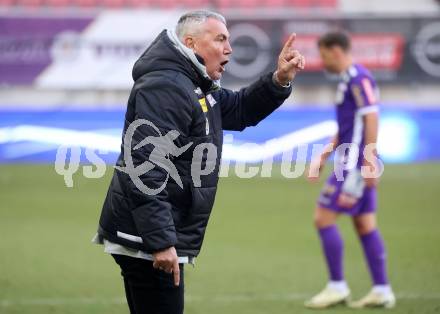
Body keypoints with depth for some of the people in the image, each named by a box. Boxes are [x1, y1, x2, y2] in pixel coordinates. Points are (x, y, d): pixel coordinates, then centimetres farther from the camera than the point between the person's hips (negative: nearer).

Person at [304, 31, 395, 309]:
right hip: (350, 163, 10)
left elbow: (371, 118, -20)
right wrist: (323, 157, 24)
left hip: (355, 165, -10)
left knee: (324, 218, -6)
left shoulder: (359, 78, -13)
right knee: (365, 225, 9)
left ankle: (337, 287, -1)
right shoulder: (348, 79, 18)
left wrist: (369, 162, -23)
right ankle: (382, 291, 10)